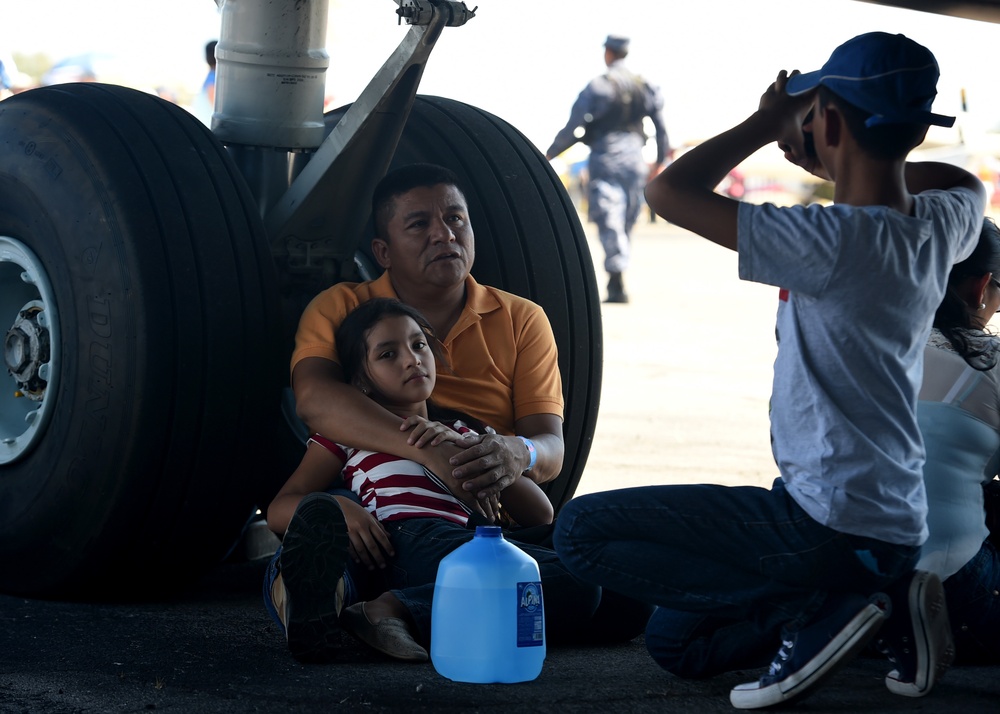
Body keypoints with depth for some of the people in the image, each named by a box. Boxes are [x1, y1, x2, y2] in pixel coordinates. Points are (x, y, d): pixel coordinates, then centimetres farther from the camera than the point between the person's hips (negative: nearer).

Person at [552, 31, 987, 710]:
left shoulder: (836, 241, -22)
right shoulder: (942, 226, 1)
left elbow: (668, 190, -18)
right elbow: (964, 183, 29)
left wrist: (767, 123, -4)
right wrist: (828, 161, 17)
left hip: (825, 524, -8)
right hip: (899, 528, 8)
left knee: (582, 529, -3)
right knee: (676, 642, 22)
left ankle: (820, 608, -8)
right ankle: (886, 598, 8)